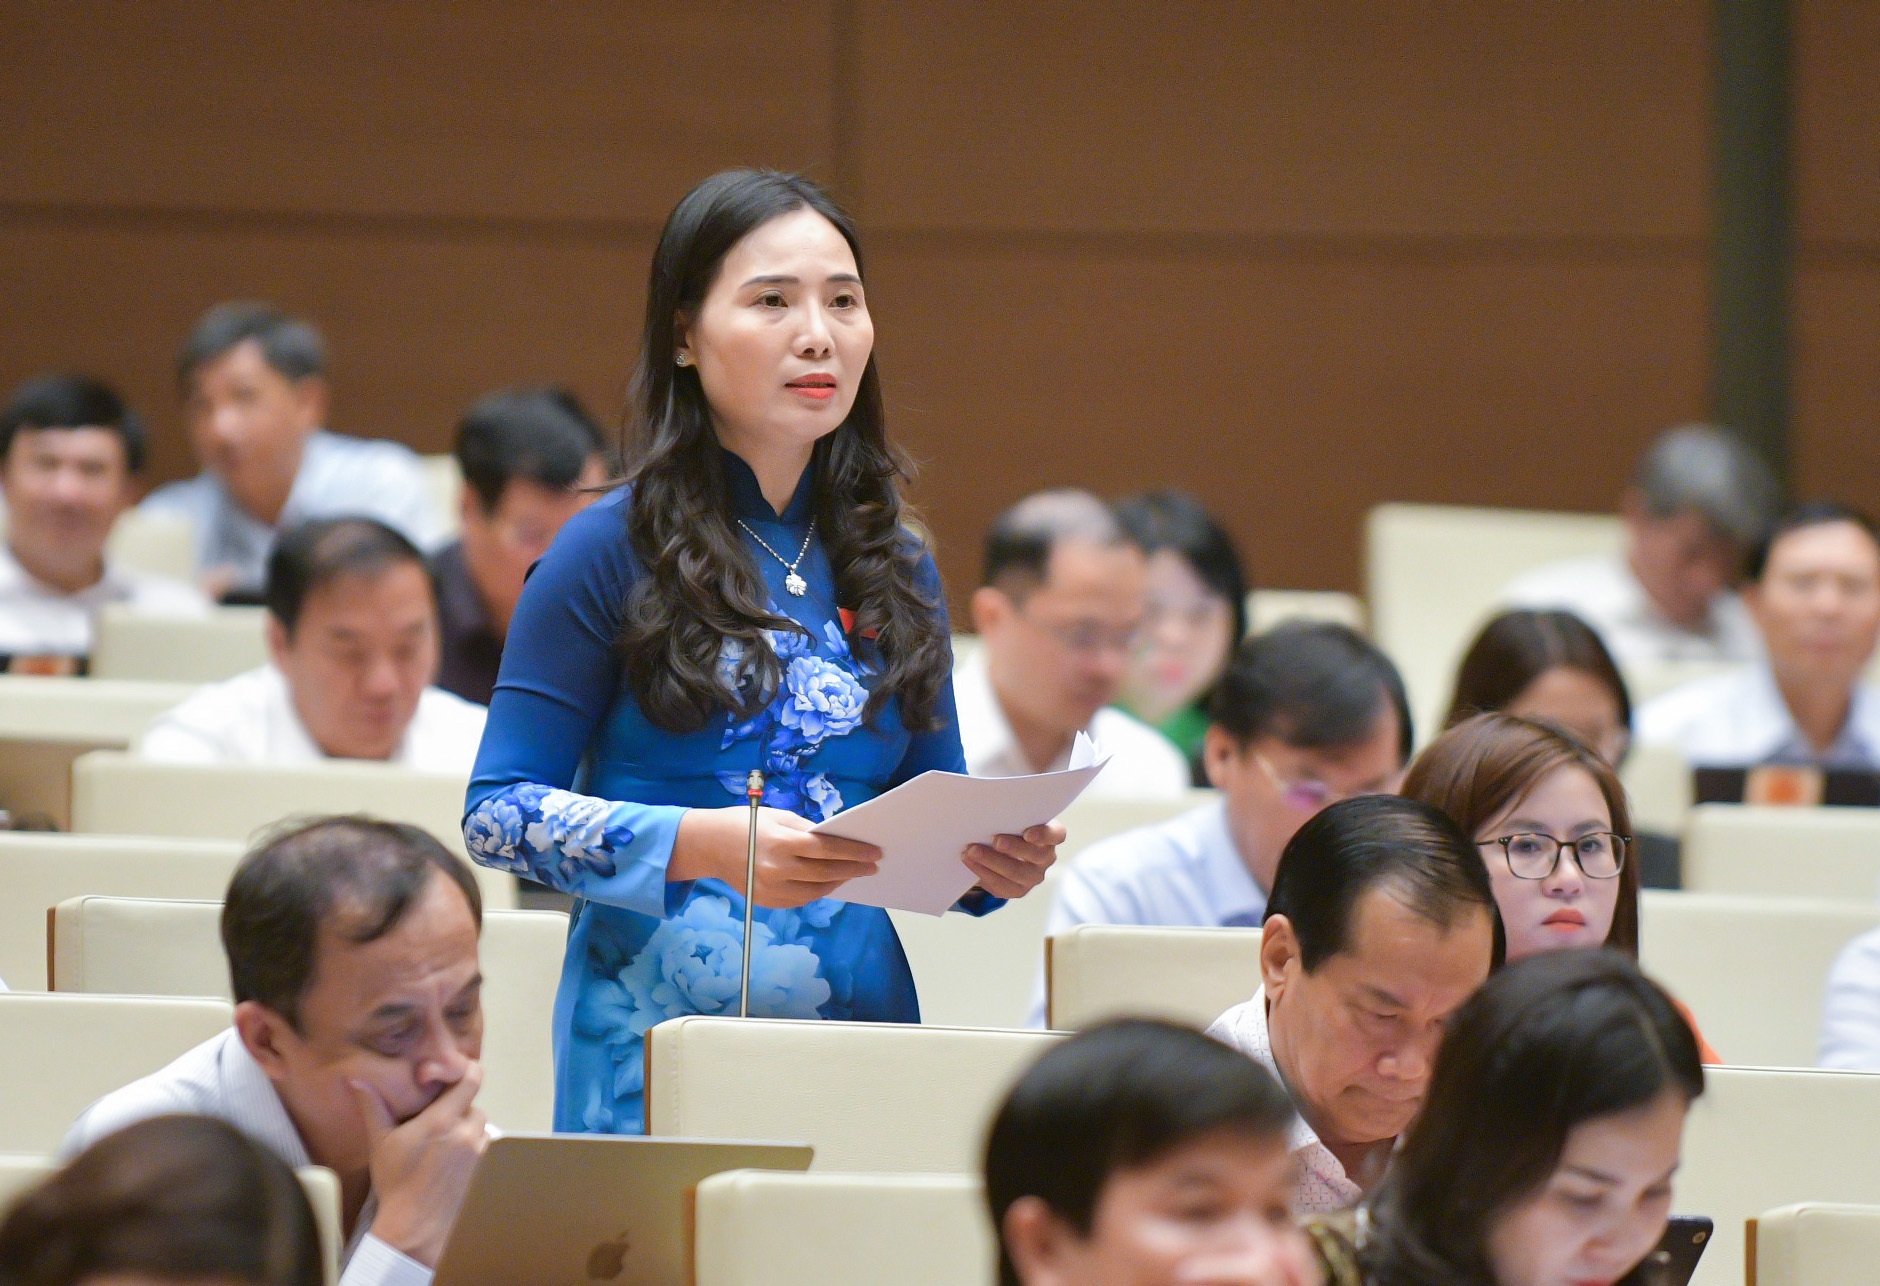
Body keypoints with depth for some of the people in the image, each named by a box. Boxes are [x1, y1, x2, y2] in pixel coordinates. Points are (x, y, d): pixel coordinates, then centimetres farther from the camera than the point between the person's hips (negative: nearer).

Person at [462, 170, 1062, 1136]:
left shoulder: (898, 571, 11)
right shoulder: (613, 552, -2)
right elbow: (498, 812, -6)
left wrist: (994, 863, -6)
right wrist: (704, 844, -21)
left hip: (862, 1018, 4)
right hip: (651, 1045, -4)